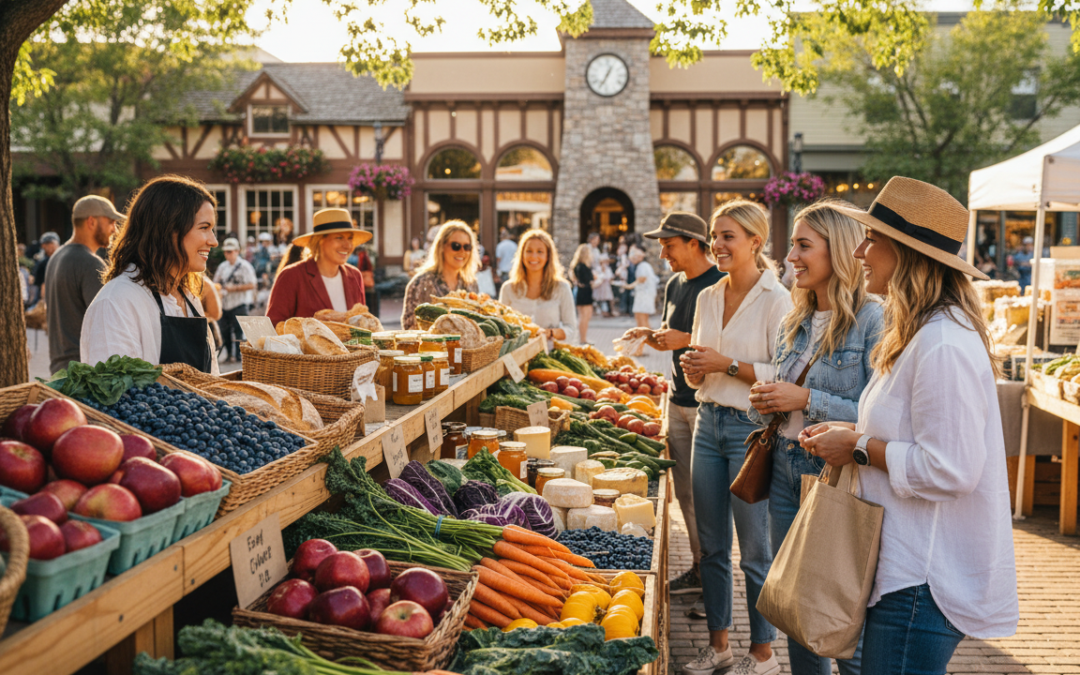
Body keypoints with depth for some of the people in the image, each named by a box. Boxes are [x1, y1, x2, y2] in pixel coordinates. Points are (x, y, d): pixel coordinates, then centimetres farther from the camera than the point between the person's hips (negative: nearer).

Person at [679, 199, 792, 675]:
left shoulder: (775, 299, -10)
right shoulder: (707, 297, 11)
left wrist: (727, 364, -20)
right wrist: (694, 368, -2)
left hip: (752, 426, -7)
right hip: (709, 421, 7)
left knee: (755, 550, 2)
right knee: (711, 545, 13)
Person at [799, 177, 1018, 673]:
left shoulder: (944, 345, -22)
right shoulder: (917, 334, 13)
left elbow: (950, 469, -25)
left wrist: (860, 447, -15)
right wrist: (851, 433, 7)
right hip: (909, 566, 10)